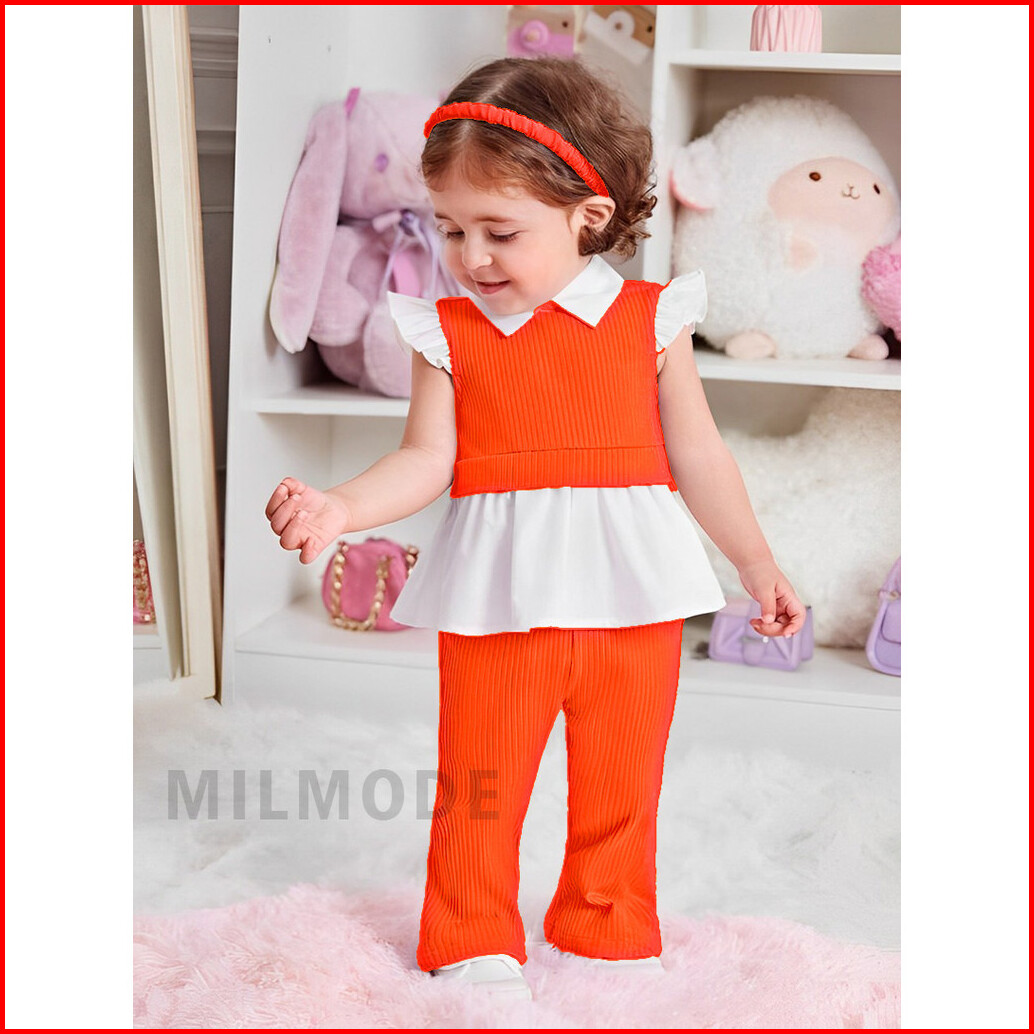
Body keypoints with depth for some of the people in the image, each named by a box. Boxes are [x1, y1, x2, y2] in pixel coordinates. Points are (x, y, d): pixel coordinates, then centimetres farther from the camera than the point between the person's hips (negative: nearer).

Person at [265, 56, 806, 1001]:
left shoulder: (650, 319, 0)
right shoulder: (448, 331, 0)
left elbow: (696, 454, 8)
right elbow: (426, 459, -3)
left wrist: (758, 565, 13)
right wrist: (341, 508, -20)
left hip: (631, 597, 1)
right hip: (498, 600, 0)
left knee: (620, 789, 14)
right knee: (477, 785, 7)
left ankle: (605, 935, 35)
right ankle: (474, 946, 28)